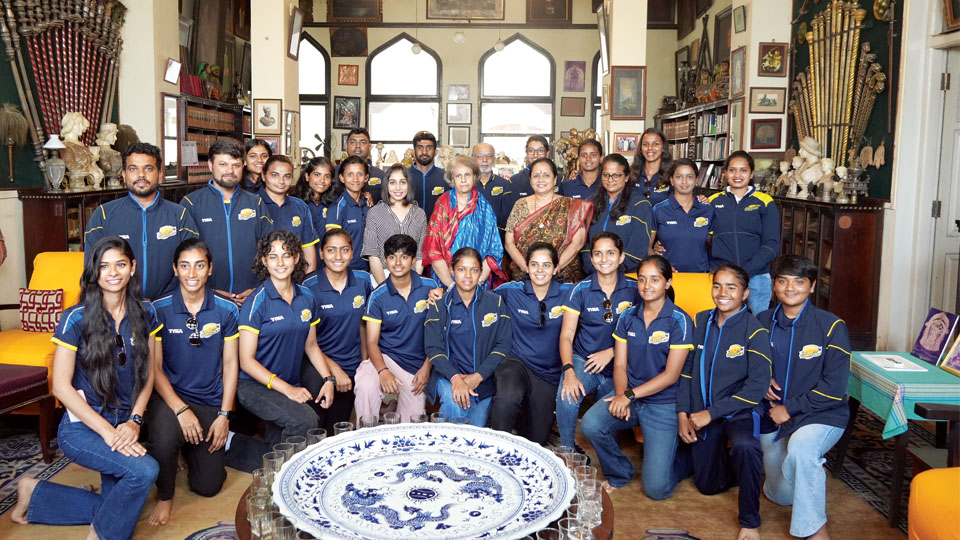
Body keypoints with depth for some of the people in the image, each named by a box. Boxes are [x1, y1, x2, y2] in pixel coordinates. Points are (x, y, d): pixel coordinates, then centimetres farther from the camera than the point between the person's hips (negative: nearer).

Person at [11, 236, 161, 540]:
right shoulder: (77, 319, -13)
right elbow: (61, 386, -12)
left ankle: (35, 494, 31)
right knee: (144, 470, -29)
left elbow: (148, 374, 5)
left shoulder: (145, 314, 0)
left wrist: (134, 421, -9)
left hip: (124, 426, 6)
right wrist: (107, 431, -18)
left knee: (117, 508, 11)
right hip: (81, 427, -6)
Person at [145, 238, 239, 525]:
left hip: (211, 402, 2)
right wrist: (181, 410, -19)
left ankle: (190, 446, 36)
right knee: (164, 436, -36)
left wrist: (224, 415, -6)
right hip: (169, 394, -2)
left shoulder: (226, 311, -4)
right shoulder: (159, 310, -9)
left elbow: (230, 363, 1)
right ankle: (164, 496, -4)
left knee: (208, 487, 1)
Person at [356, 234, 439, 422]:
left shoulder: (430, 288, -3)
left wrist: (427, 367, -7)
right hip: (385, 358, -1)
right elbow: (372, 341, -8)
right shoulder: (378, 296, -5)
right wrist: (383, 370, -26)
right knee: (365, 386, -34)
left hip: (418, 365, 2)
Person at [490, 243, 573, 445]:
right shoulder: (511, 291, -2)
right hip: (516, 362, -2)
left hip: (548, 374, 2)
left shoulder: (568, 293, -3)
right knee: (508, 399, -37)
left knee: (536, 439, 8)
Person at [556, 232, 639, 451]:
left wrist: (611, 352, -11)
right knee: (566, 396, -30)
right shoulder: (581, 290, 0)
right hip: (583, 359, -1)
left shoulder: (634, 289, 2)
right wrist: (568, 371, -21)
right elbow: (566, 335, -4)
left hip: (618, 367, 1)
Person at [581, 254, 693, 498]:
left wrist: (630, 394, -17)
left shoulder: (680, 321, -8)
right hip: (628, 395, 4)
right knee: (591, 424, -27)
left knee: (656, 488, -13)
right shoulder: (627, 316, 6)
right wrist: (621, 395, -15)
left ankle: (679, 457, 23)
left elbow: (671, 375, -11)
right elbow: (620, 365, 5)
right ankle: (619, 473, 4)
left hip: (663, 403, -4)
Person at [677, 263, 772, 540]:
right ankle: (736, 465, 43)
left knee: (745, 446, -38)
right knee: (708, 485, 11)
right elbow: (686, 369, 5)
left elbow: (758, 385, -19)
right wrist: (683, 414, -4)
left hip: (739, 410, -5)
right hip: (702, 414, 5)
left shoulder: (755, 331, -13)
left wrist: (711, 413, -21)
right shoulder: (701, 322, 2)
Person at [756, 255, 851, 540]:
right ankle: (812, 466, 45)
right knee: (781, 495, 10)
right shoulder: (763, 322, 2)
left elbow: (833, 387, -14)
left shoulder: (831, 326, -11)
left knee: (800, 447, -38)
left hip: (821, 415, -5)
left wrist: (790, 408, -17)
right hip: (773, 418, 5)